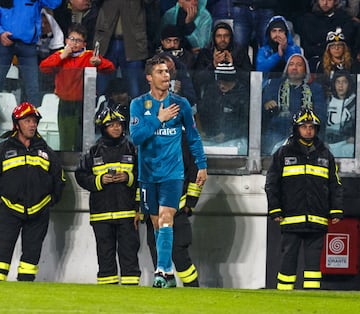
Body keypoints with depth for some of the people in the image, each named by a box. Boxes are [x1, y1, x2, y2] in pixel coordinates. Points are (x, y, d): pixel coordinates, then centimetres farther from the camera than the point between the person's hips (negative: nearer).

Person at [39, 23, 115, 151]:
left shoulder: (90, 56, 3)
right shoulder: (60, 55, 6)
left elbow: (110, 67, -5)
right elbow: (43, 67, -8)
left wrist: (99, 62, -26)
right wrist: (62, 56, -12)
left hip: (84, 103, -1)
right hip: (65, 103, 1)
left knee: (81, 144, 0)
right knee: (65, 143, 3)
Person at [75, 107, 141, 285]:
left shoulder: (131, 149, 7)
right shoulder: (94, 152, 9)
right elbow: (81, 177, 9)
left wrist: (129, 177, -11)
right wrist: (99, 180, -7)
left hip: (127, 211, -1)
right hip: (101, 212, 1)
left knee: (128, 250, -5)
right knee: (105, 252, 4)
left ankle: (131, 284, -4)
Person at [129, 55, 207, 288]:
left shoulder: (181, 104, 2)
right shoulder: (139, 105, 1)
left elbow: (193, 137, 13)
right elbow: (136, 136, -11)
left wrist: (202, 165, 13)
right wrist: (159, 119, -16)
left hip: (172, 173, -2)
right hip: (148, 173, 2)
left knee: (165, 218, -16)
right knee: (157, 223, 7)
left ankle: (162, 271, -22)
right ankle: (168, 273, 15)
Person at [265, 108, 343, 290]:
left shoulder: (325, 155, 12)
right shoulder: (283, 154, 6)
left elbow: (335, 185, 14)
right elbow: (271, 184, 7)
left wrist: (336, 211, 5)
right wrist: (275, 211, -1)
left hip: (317, 220, 2)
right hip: (291, 219, -2)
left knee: (314, 259, 0)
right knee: (288, 258, 0)